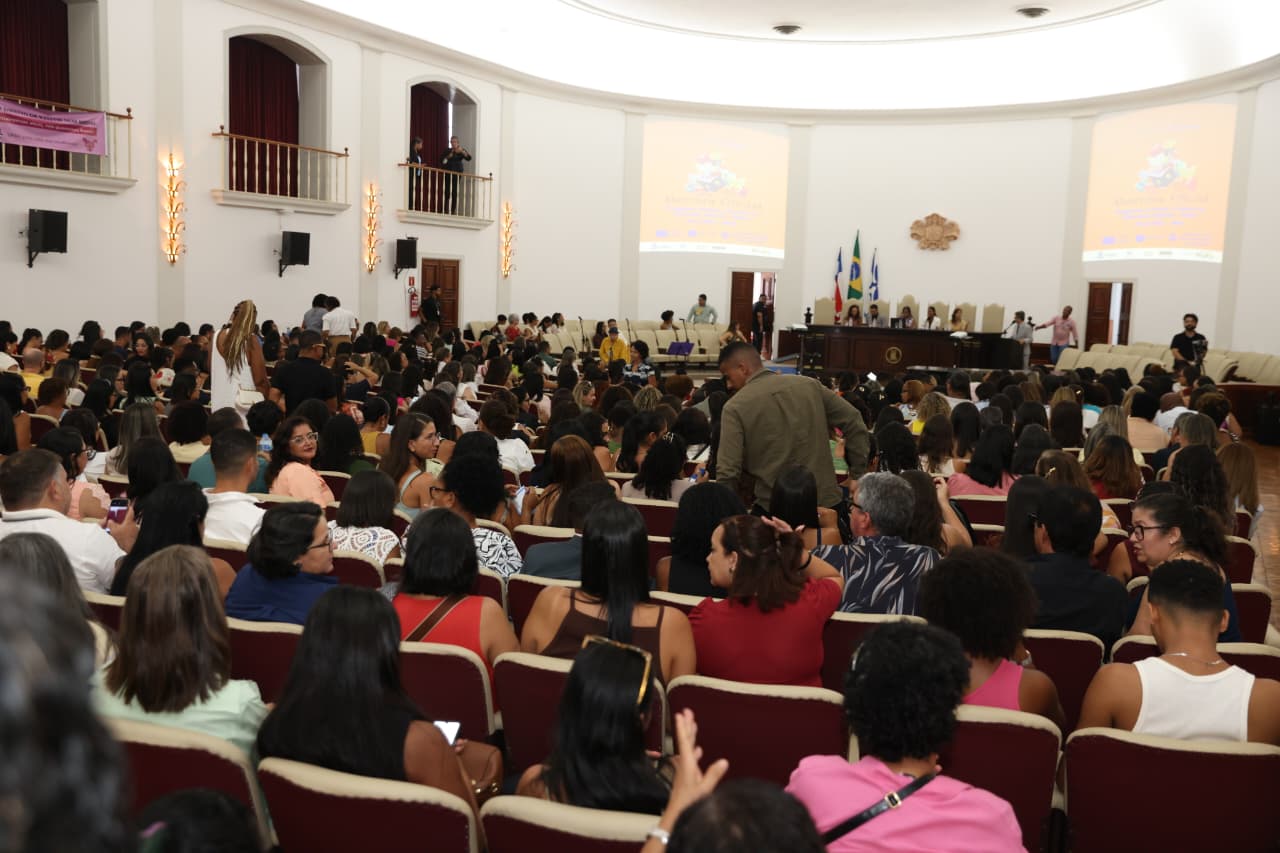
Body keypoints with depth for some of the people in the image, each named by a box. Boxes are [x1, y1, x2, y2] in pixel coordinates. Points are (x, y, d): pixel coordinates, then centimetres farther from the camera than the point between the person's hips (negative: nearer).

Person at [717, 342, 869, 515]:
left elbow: (728, 471, -12)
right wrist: (858, 476, 12)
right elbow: (854, 424, 7)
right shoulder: (809, 385, 5)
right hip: (828, 502, 4)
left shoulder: (734, 408, -7)